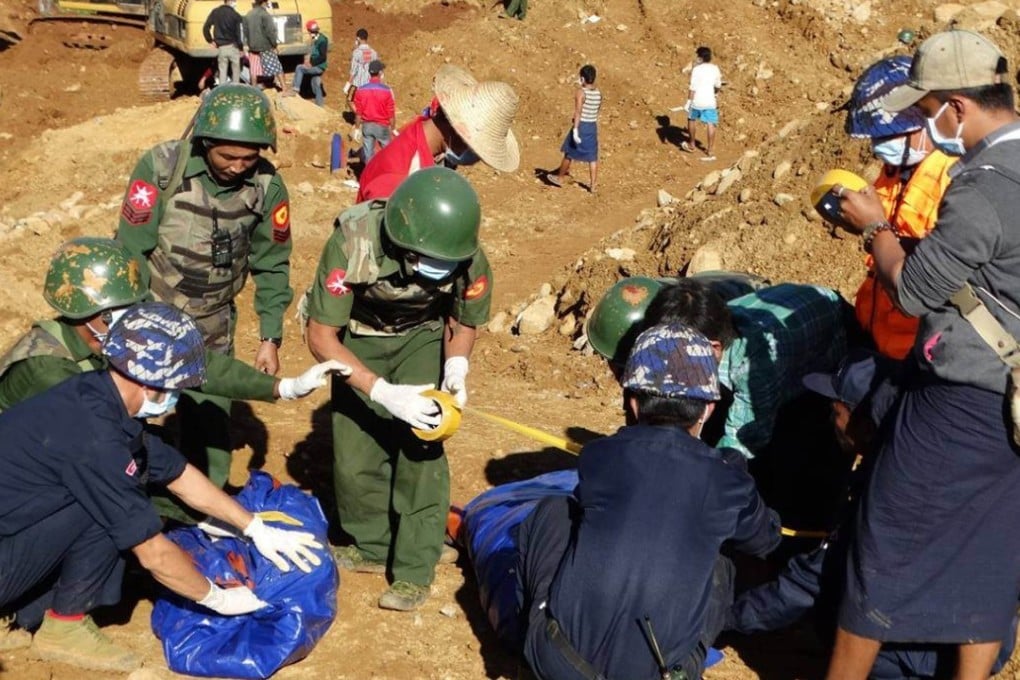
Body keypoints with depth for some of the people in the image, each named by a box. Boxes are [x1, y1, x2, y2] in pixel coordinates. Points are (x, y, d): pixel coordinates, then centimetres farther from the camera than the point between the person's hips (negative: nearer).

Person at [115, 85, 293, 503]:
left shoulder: (267, 186, -11)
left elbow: (271, 265, 1)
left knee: (211, 421, 7)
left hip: (213, 327, 2)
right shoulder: (161, 167, -19)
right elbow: (130, 252, -13)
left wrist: (270, 337, -1)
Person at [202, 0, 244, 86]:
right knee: (236, 70, 9)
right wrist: (241, 47, -3)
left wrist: (211, 40, 9)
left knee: (222, 71, 8)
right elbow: (238, 33, -12)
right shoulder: (235, 15, -9)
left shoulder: (215, 12, 3)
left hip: (221, 47, 3)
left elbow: (206, 28, 0)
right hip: (233, 46, -3)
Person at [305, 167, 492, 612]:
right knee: (355, 452, -1)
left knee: (421, 449, -11)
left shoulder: (468, 257, -30)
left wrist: (456, 368, -27)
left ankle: (415, 570, 1)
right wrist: (383, 392, -38)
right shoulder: (354, 242, -37)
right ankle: (372, 546, 24)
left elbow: (464, 320, -6)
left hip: (422, 338, 0)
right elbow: (321, 336, -28)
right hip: (359, 338, 0)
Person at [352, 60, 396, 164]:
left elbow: (358, 113, -2)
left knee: (368, 154, 9)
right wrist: (393, 128, 2)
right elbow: (391, 113, -10)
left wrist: (357, 128, 9)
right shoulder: (387, 90, -15)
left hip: (367, 126, 3)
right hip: (382, 126, -3)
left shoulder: (361, 90, -7)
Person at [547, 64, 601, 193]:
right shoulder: (598, 93, 5)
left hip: (581, 125, -5)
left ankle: (559, 178, 26)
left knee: (569, 153, 11)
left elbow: (578, 112, -21)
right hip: (593, 126, 6)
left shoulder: (580, 92, -14)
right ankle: (592, 185, 7)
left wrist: (575, 130, -24)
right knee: (592, 157, 7)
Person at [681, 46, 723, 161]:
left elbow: (693, 87, -14)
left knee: (692, 119, 22)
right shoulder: (715, 68, 4)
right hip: (710, 101, 2)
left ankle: (691, 144, 35)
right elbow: (718, 86, 15)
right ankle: (709, 151, -2)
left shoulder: (696, 69, -10)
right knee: (710, 124, 2)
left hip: (697, 101, -2)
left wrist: (688, 102, -10)